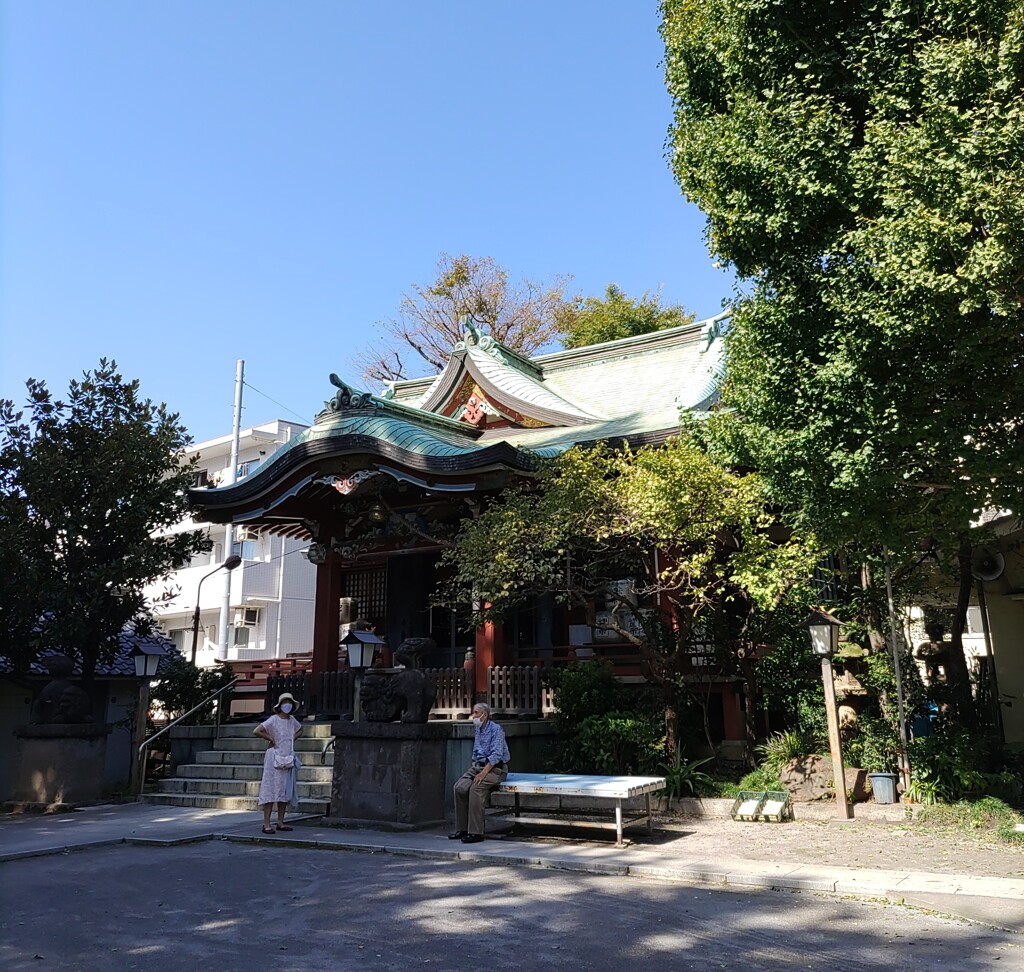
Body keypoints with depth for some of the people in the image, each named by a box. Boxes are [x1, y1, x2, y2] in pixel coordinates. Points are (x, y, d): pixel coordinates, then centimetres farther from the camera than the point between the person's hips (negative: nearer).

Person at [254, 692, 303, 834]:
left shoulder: (292, 720, 9)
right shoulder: (274, 720, -9)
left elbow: (300, 730, 29)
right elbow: (256, 731, -19)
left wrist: (293, 738, 12)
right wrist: (271, 739, -12)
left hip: (288, 760, 7)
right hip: (275, 759, -7)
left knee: (286, 792, 9)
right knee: (271, 791, -7)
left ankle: (281, 823, 16)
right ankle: (266, 825, -4)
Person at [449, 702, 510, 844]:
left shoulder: (496, 729, -12)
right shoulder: (477, 729, 14)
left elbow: (496, 755, -19)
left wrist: (483, 773, -24)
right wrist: (475, 770, 5)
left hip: (495, 768, -7)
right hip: (478, 765, 8)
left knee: (476, 788, -31)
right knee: (460, 787, -16)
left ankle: (476, 832, -26)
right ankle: (462, 829, -9)